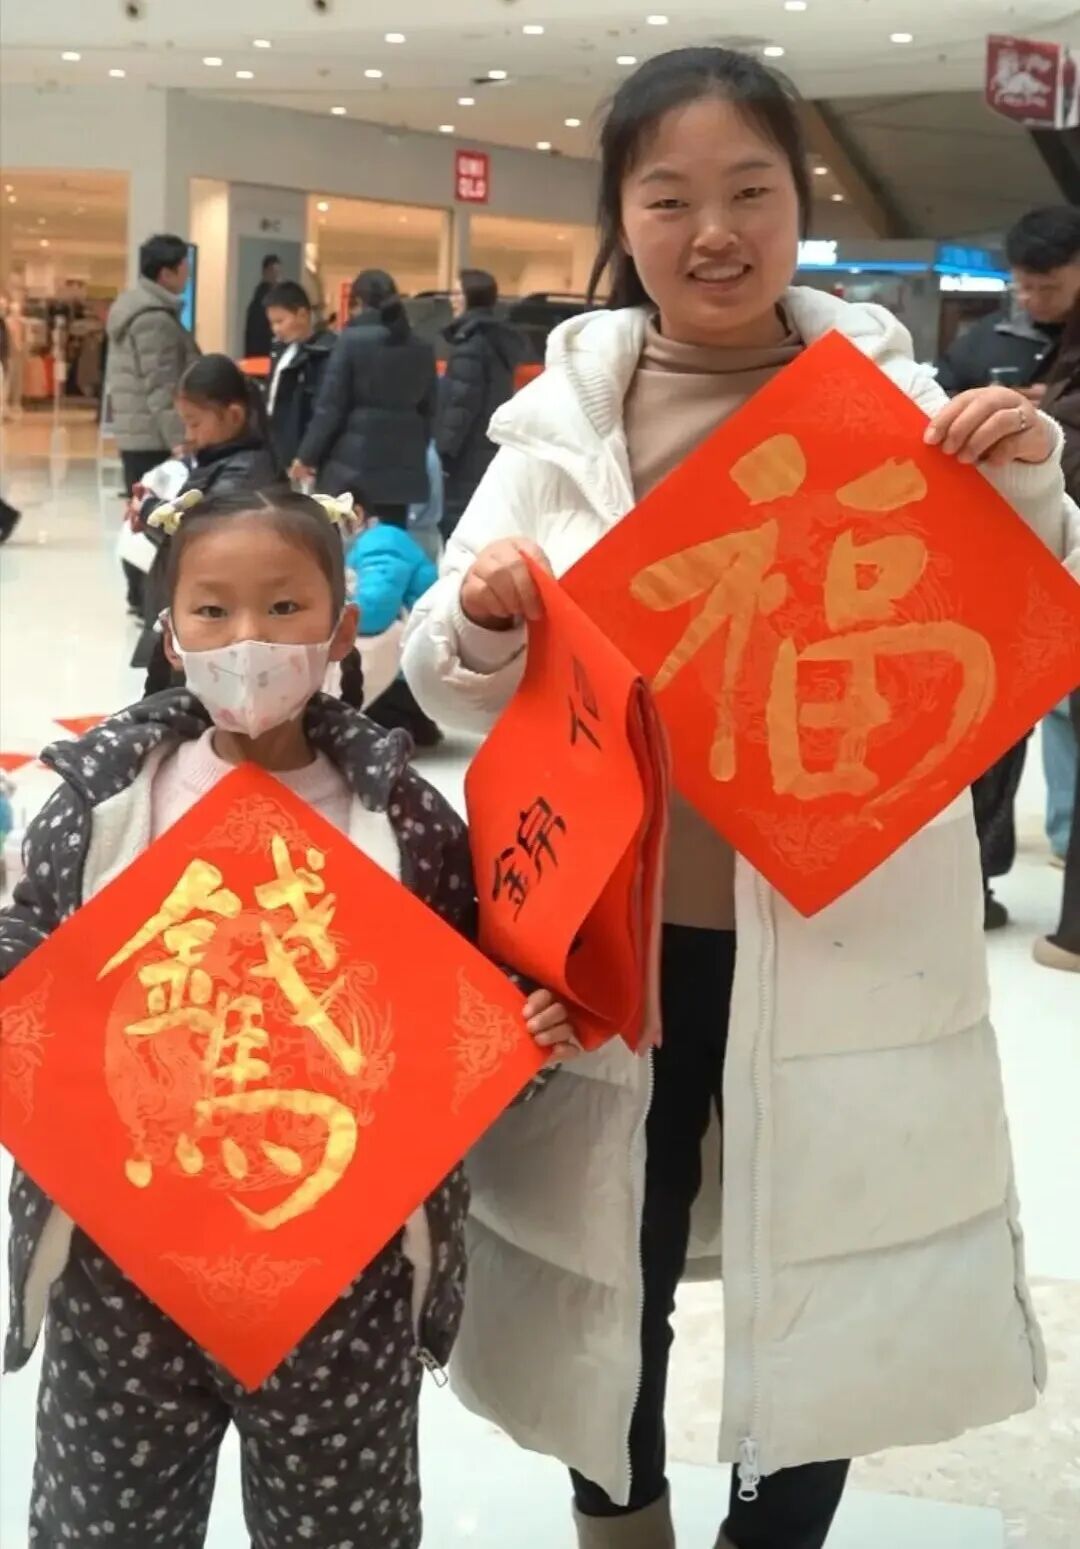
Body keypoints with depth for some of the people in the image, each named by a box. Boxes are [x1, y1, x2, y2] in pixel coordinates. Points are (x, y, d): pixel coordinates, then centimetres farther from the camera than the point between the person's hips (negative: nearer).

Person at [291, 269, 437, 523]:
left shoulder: (352, 340, -6)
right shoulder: (422, 349, 8)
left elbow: (330, 406, -7)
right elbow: (428, 410, 12)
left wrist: (307, 455, 1)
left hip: (353, 463, -4)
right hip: (402, 464, 4)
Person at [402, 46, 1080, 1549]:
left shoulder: (889, 394, 0)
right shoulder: (567, 411, 1)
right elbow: (455, 688, 2)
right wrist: (478, 621, -20)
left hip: (837, 933, 0)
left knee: (827, 1288, 13)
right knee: (609, 1280, 16)